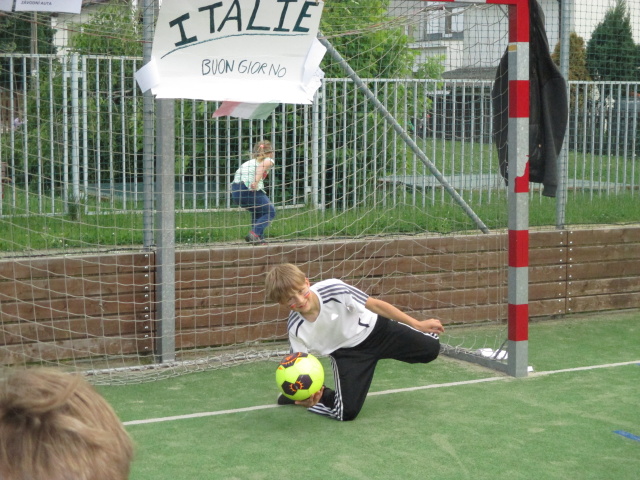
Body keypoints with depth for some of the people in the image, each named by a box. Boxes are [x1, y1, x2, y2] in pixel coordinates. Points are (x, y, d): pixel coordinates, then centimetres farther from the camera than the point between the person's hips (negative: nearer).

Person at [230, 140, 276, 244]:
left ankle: (259, 237, 17)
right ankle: (255, 234, -14)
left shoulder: (249, 162, 32)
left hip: (235, 190, 7)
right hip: (251, 189, -7)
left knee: (257, 211, 29)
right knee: (270, 212, 6)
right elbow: (262, 166, -12)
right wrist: (256, 181, -26)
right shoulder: (269, 160, 12)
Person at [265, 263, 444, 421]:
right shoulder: (296, 330, -25)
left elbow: (375, 305, -20)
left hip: (374, 330, 0)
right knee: (347, 413, -15)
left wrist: (418, 324, -12)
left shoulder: (333, 289, -32)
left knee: (430, 349, -6)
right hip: (345, 352, 0)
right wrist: (307, 397, -40)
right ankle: (322, 395, 17)